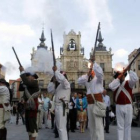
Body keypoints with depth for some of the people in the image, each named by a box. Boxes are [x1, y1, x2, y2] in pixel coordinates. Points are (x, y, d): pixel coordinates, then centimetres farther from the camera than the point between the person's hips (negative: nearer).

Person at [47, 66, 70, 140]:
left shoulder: (66, 83, -5)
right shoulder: (58, 86, 22)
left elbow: (62, 78, -27)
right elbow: (50, 90, 17)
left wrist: (55, 70, -15)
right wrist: (53, 81, 8)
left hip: (62, 107, -10)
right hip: (58, 106, 10)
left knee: (61, 128, -11)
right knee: (60, 127, 17)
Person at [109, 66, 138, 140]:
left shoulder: (128, 83, 2)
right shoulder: (115, 84, 5)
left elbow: (135, 79, -18)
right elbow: (111, 86, -19)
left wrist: (129, 70, -22)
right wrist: (118, 77, -19)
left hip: (128, 106, -1)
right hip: (119, 107, 1)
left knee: (128, 125, 7)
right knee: (120, 126, 6)